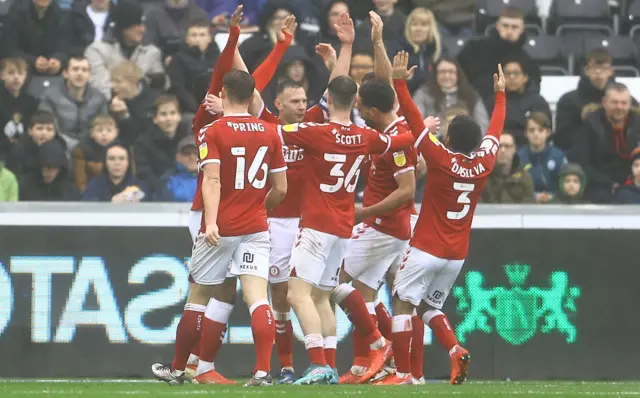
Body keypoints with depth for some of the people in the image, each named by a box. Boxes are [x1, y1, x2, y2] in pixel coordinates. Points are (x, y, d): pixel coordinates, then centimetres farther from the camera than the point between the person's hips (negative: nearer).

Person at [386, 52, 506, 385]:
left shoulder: (441, 158, -15)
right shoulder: (483, 164, -1)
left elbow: (415, 120, -14)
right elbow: (495, 131, 17)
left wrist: (399, 82, -10)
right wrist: (500, 94, 31)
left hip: (426, 250, -6)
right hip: (457, 255, 6)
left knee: (402, 304, 0)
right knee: (429, 306, 20)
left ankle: (403, 371, -7)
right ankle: (455, 351, -4)